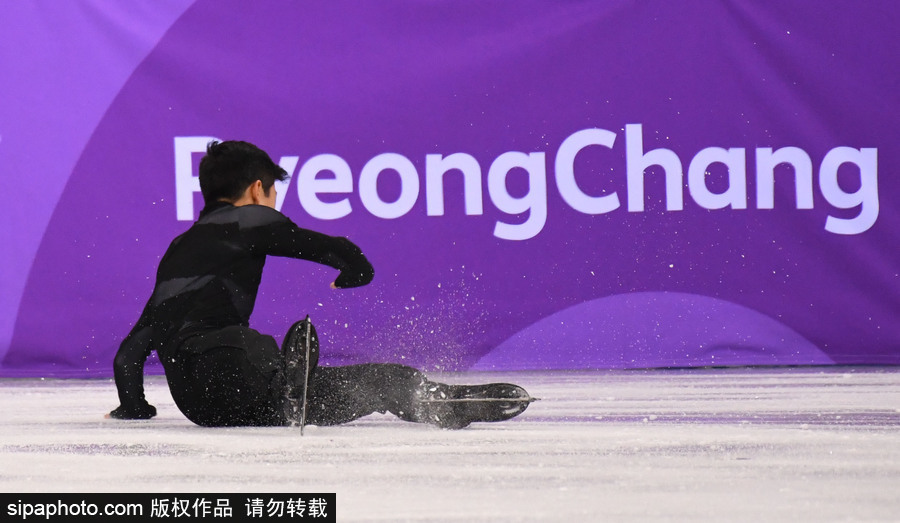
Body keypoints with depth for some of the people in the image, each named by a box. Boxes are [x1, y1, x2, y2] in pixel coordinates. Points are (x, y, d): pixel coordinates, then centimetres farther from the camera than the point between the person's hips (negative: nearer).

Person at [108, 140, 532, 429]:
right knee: (385, 381, -5)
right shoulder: (248, 220, 8)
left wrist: (132, 408, 39)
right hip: (234, 379, -7)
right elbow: (338, 251, 0)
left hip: (196, 405, 7)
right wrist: (356, 273, 23)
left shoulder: (177, 248, 26)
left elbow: (131, 349, 25)